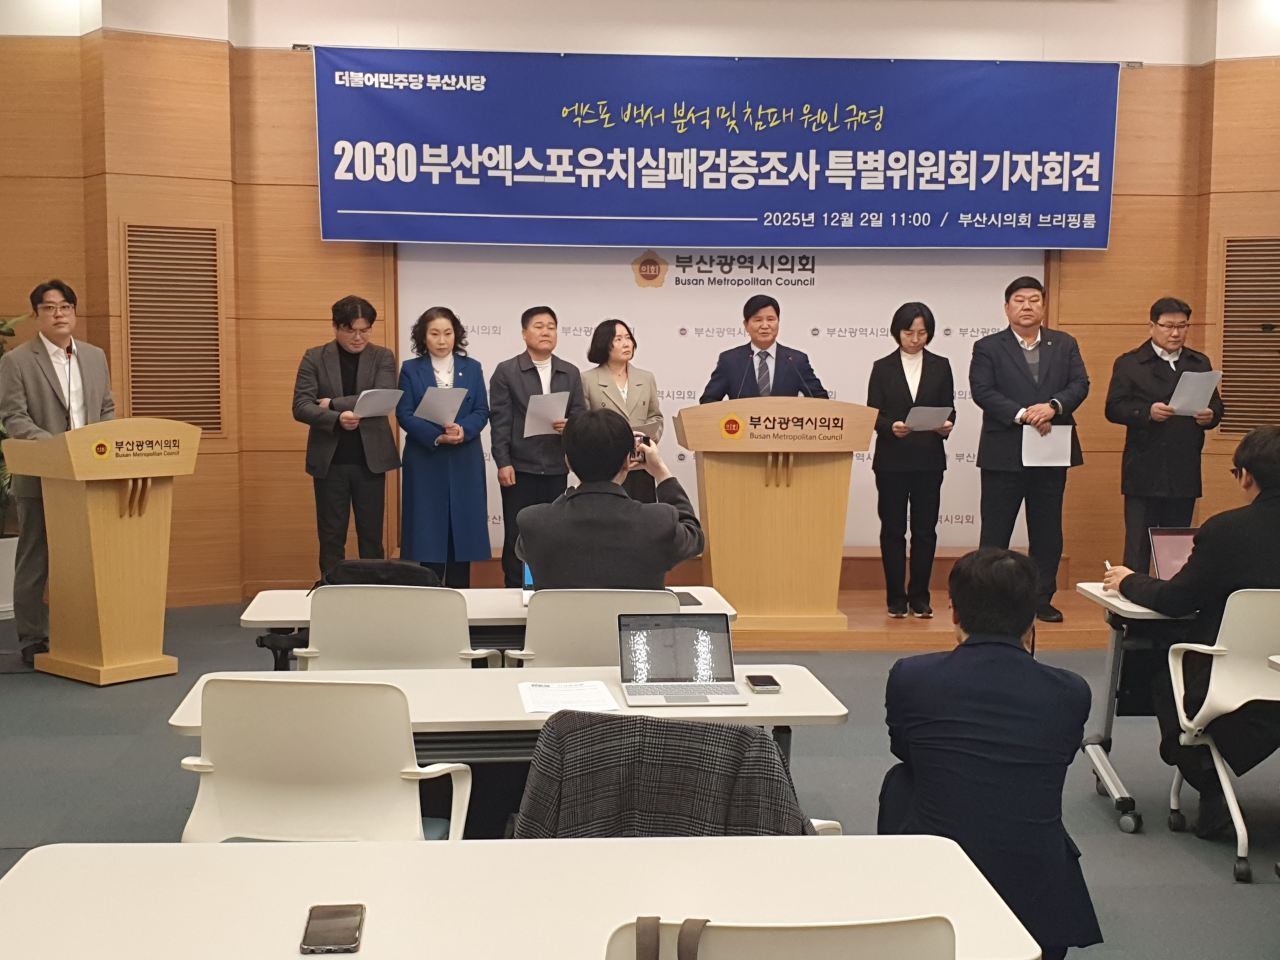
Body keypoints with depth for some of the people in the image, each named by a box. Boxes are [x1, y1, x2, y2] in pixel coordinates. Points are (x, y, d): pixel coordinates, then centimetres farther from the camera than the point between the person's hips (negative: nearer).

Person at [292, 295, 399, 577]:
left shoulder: (383, 357, 3)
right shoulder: (314, 358, 2)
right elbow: (301, 407, -7)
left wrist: (334, 403, -15)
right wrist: (336, 419, -24)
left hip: (370, 460, 0)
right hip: (330, 461, 0)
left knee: (371, 536, 7)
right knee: (331, 538, 6)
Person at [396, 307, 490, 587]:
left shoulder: (472, 368, 8)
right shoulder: (411, 369, 2)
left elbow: (482, 411, 1)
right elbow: (404, 415, -6)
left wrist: (462, 430, -19)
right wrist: (437, 436, -21)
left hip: (465, 462, 2)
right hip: (425, 461, -2)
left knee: (463, 529, 3)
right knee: (428, 532, -2)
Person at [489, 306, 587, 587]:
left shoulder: (571, 373, 10)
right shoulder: (506, 371, 0)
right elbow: (499, 421, -5)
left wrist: (570, 425, -16)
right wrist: (503, 463, -12)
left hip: (556, 468, 3)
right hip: (520, 467, -3)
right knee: (517, 537, 1)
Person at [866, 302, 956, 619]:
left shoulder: (940, 366, 7)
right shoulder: (882, 368, 3)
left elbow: (949, 408, 7)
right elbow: (873, 414, -1)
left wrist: (946, 425, -15)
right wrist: (891, 427, -21)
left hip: (928, 460, 1)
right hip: (892, 460, -1)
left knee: (925, 530, 2)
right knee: (893, 529, 3)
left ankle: (919, 597, 10)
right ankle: (896, 597, 10)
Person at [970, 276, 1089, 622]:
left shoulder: (1065, 344, 11)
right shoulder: (988, 348, 2)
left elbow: (1080, 384, 1)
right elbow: (982, 391, -10)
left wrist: (1053, 406, -19)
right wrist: (1022, 414, -21)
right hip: (1004, 454, -3)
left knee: (1047, 531, 8)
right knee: (995, 531, 1)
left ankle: (1042, 598, 17)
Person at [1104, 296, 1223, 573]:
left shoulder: (1200, 363, 15)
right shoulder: (1129, 363, 3)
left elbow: (1216, 406, 12)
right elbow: (1114, 409, -5)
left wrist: (1210, 416, -12)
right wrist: (1147, 412, -22)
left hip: (1185, 474, 4)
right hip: (1144, 474, -4)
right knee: (1138, 546, -3)